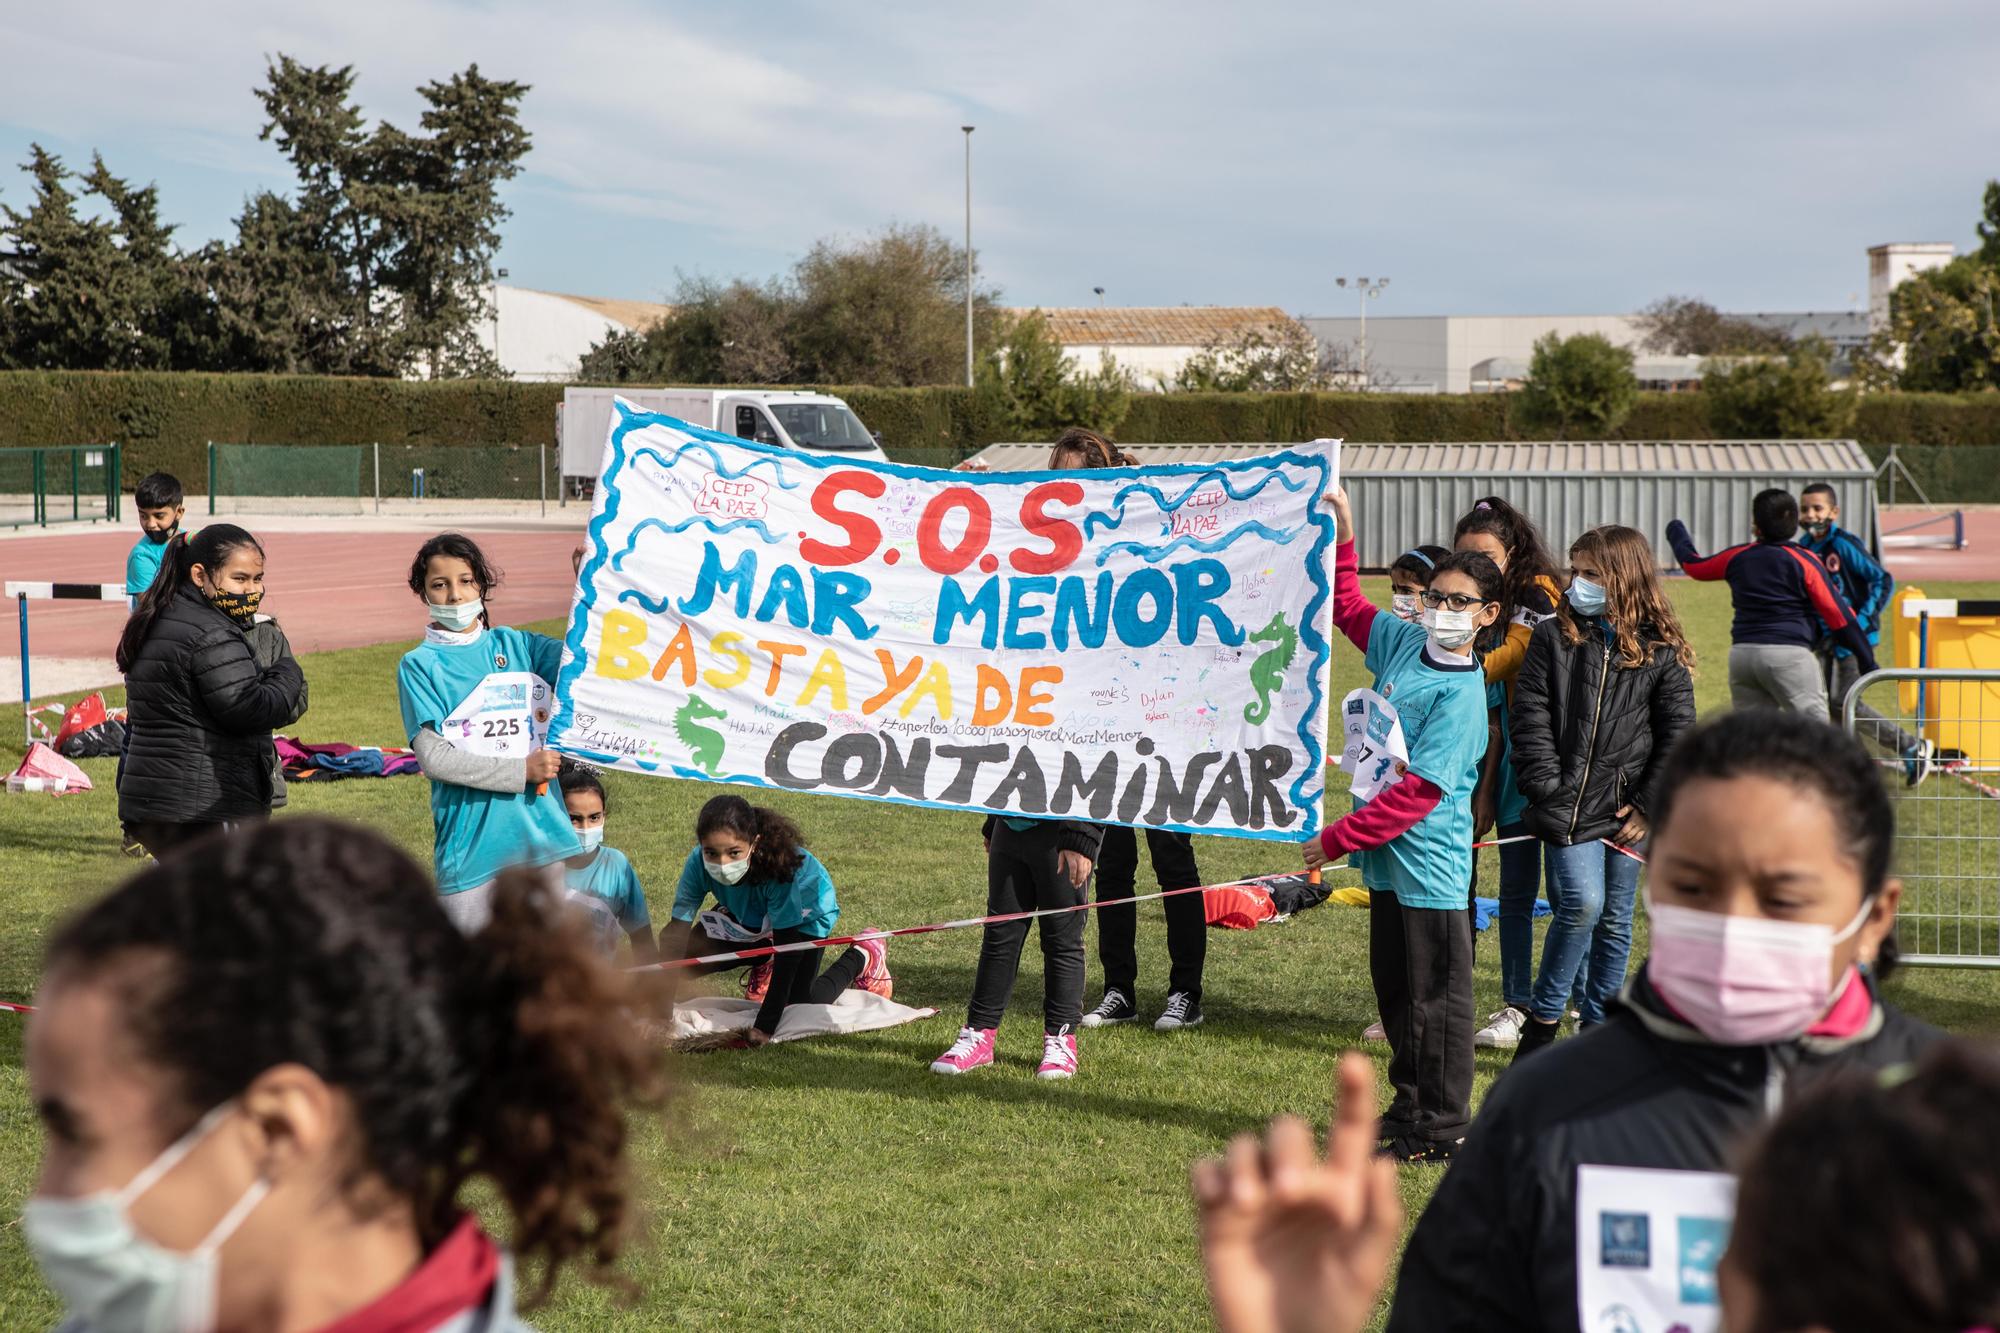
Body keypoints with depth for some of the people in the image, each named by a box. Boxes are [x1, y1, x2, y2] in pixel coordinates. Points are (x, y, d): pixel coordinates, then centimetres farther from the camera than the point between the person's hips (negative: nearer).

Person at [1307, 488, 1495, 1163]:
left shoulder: (1462, 694, -18)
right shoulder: (1403, 642, 4)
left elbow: (1419, 789, -21)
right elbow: (1348, 605, 21)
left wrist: (1336, 839, -18)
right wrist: (1342, 530, 8)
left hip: (1429, 866, -8)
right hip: (1388, 855, 8)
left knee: (1434, 1000, 1)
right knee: (1394, 992, 17)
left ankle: (1443, 1129, 10)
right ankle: (1410, 1105, 30)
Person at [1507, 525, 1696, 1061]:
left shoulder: (1663, 653, 1)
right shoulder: (1553, 639, 2)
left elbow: (1678, 735, 1)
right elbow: (1531, 717, -1)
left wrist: (1648, 806, -6)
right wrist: (1546, 787, -10)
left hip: (1626, 809, 2)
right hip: (1568, 806, -1)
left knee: (1615, 922, 8)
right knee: (1582, 903, -17)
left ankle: (1596, 1027, 21)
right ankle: (1542, 1017, -2)